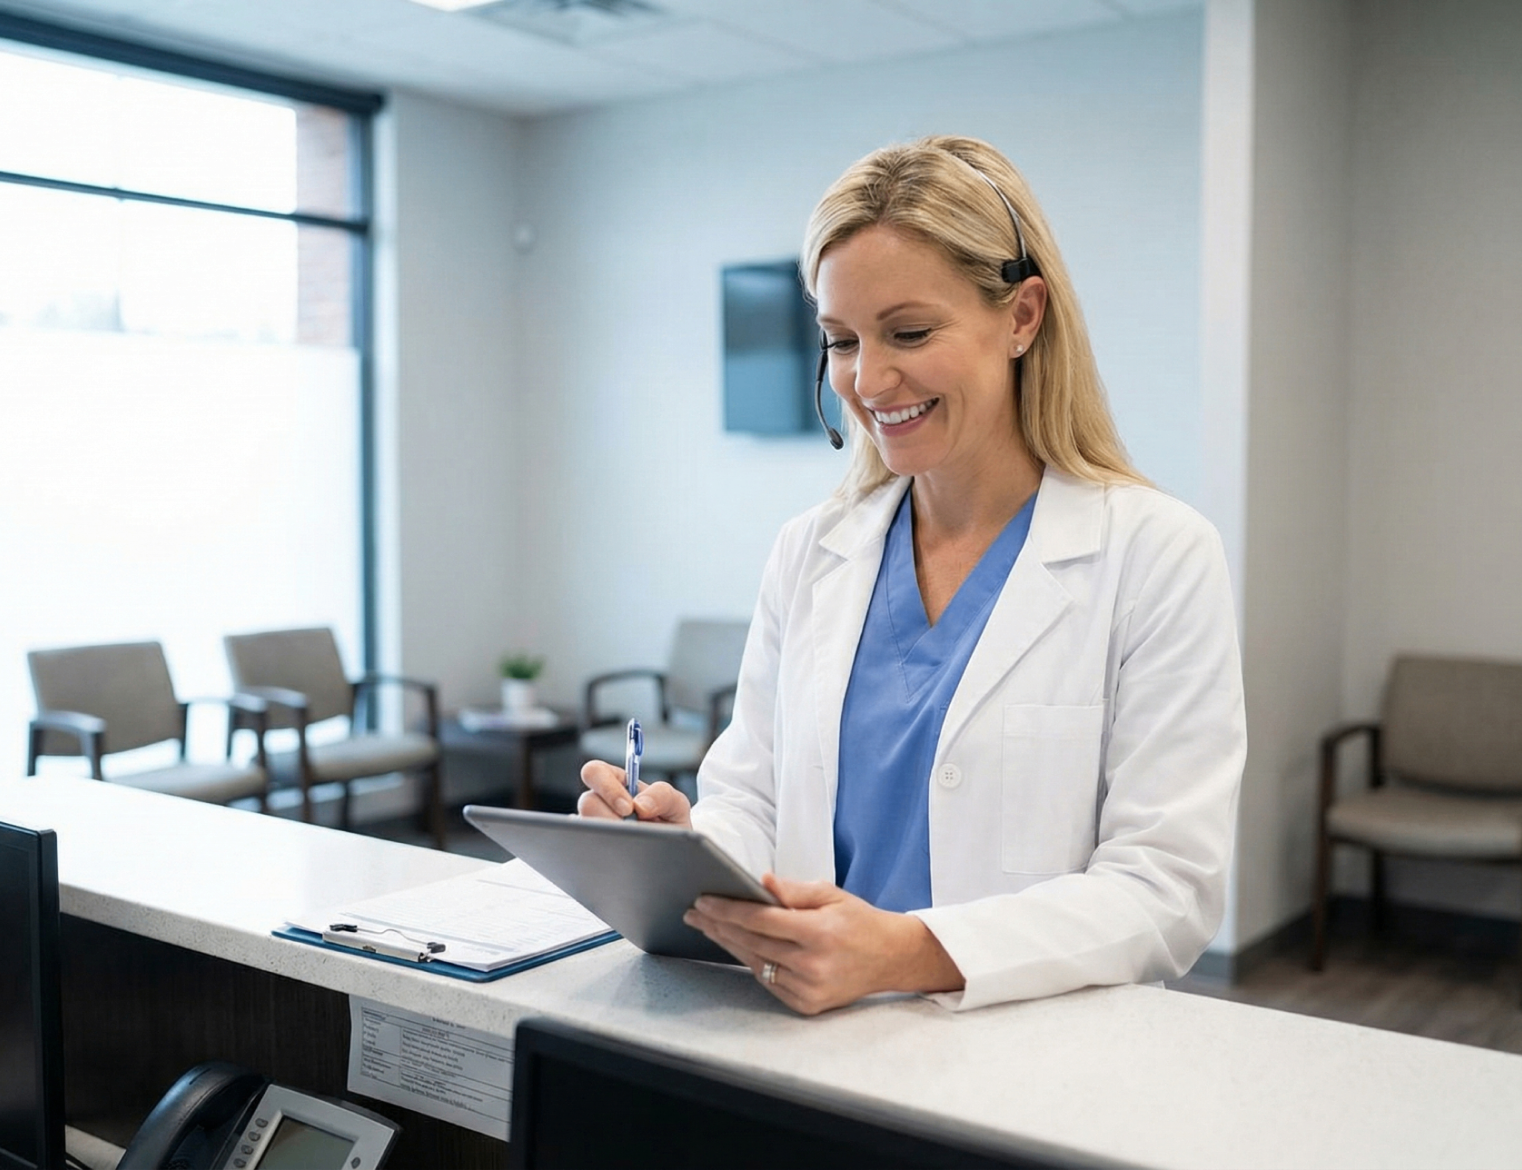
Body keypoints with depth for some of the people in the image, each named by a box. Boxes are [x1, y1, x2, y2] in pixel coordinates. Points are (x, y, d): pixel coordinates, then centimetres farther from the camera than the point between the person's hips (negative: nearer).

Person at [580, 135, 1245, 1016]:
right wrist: (680, 851, -13)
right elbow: (751, 802, 10)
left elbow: (1166, 888, -9)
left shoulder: (1159, 555, -3)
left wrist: (910, 953, -24)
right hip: (807, 1040, 4)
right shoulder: (810, 553, 12)